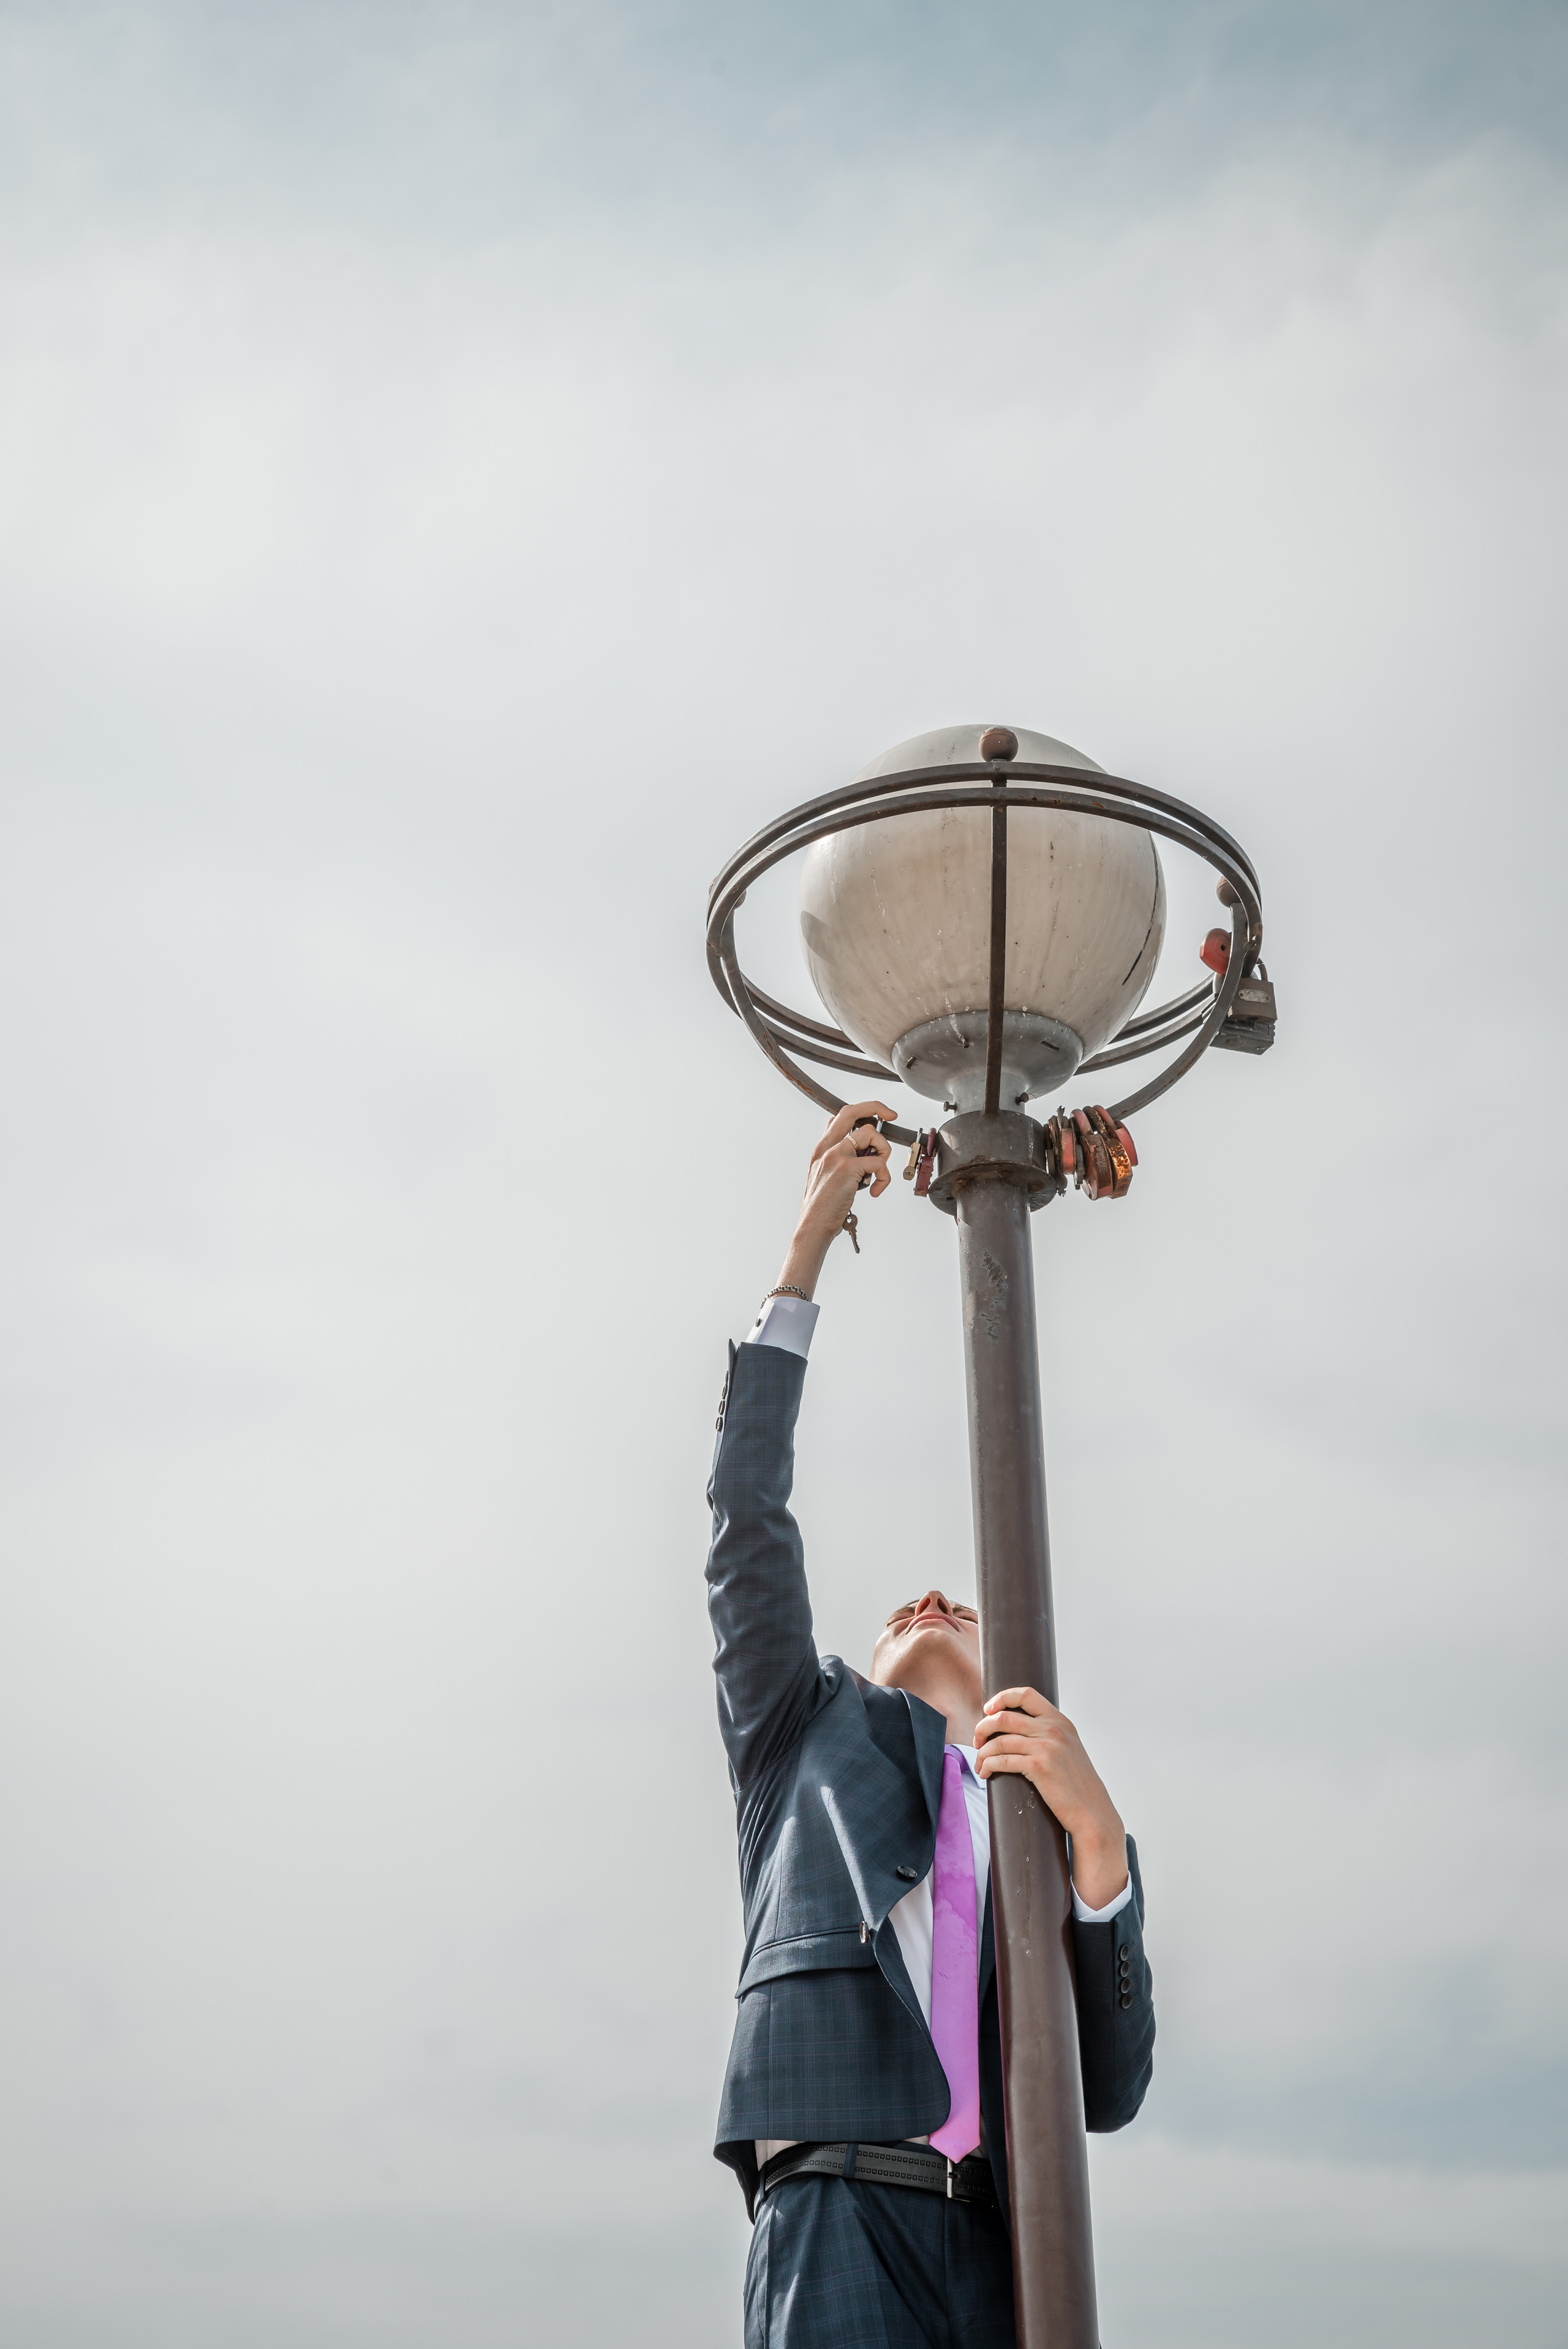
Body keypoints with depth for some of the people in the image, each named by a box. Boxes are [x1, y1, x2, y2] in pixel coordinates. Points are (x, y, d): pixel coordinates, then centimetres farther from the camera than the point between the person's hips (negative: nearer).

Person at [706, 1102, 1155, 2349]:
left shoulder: (1047, 1827, 26)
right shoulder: (812, 1731, 25)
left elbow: (1111, 2090, 11)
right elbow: (748, 1517, 13)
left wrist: (1096, 1830, -3)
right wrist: (805, 1255, 10)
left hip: (1006, 2243, 2)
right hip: (841, 2199, -2)